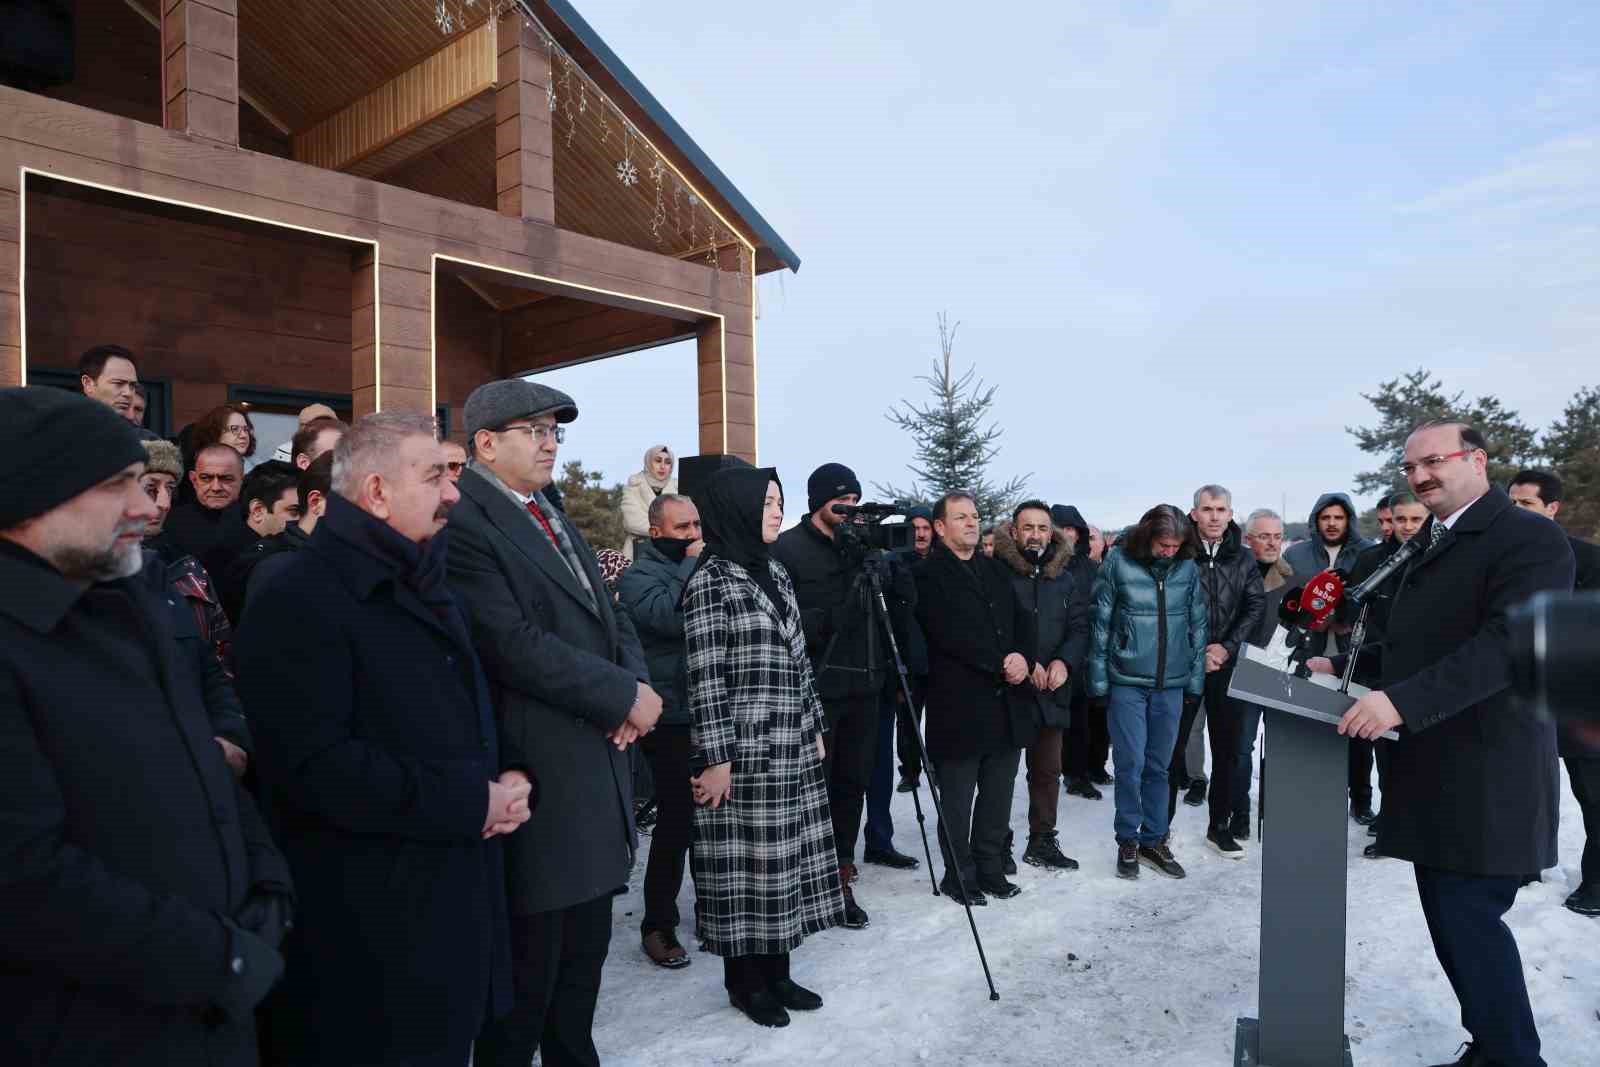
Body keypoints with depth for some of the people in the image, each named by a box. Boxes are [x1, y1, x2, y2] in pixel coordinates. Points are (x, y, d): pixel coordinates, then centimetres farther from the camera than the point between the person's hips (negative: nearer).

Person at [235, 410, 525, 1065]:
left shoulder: (422, 586, 15)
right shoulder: (301, 601, -15)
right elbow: (317, 768, -25)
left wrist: (504, 779, 1)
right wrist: (473, 803, -18)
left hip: (454, 902, 8)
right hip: (367, 935, -8)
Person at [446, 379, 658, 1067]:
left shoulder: (553, 516, 17)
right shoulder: (464, 522, -12)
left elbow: (608, 616, 16)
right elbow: (515, 645, -22)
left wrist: (635, 684, -4)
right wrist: (625, 697, -15)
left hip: (597, 765, 9)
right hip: (536, 775, -8)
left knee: (584, 955, 19)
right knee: (529, 966, 5)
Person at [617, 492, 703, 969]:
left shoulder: (703, 567, 14)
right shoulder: (640, 576, -7)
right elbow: (672, 617, -26)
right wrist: (691, 565, -17)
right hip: (673, 719, -7)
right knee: (677, 818, -5)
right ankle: (657, 925, 9)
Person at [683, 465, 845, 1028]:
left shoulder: (775, 572, 12)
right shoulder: (710, 580, -11)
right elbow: (704, 678, -15)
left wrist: (816, 725, 15)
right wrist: (715, 758, -16)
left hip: (793, 748, 8)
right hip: (744, 751, -7)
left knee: (783, 862, 13)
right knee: (746, 867, 3)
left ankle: (777, 973, 26)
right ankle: (745, 981, 20)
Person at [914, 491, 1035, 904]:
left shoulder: (995, 570, 17)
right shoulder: (929, 575, -6)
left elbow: (1020, 622, 13)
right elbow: (950, 636, -15)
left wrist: (1022, 659, -8)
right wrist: (1001, 664, -15)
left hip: (1007, 701, 6)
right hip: (960, 705, -6)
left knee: (998, 797, 12)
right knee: (957, 801, 6)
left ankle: (991, 870, 25)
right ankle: (959, 876, 18)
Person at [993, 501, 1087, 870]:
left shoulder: (1063, 577, 11)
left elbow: (1080, 626, 8)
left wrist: (1065, 661, -9)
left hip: (1051, 691, 5)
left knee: (1048, 769, 15)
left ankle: (1042, 841, 29)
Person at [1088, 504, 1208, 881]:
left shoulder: (1188, 568, 1)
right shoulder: (1118, 563, -8)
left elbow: (1198, 625, 8)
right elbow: (1100, 623, -5)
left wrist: (1195, 681, 7)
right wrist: (1099, 680, -5)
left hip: (1171, 684, 3)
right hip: (1126, 683, -3)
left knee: (1158, 766, 11)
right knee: (1131, 763, -2)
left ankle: (1153, 839, 23)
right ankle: (1128, 840, 14)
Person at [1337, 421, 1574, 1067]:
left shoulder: (1530, 538, -11)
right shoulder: (1427, 545, 16)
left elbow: (1508, 642, -24)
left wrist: (1401, 699, -32)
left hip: (1485, 776, -8)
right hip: (1433, 771, 8)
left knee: (1468, 920, -4)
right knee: (1451, 918, 14)